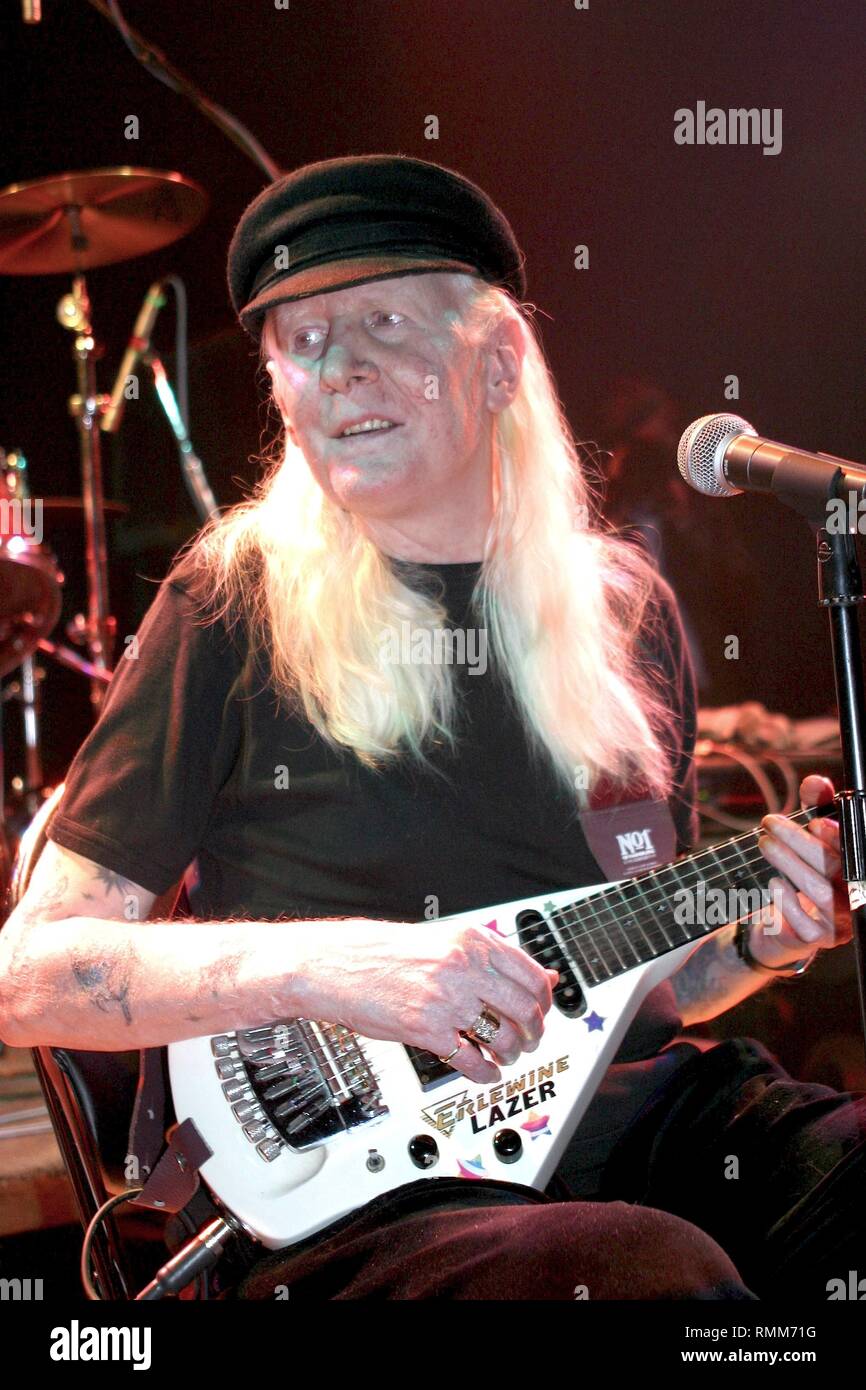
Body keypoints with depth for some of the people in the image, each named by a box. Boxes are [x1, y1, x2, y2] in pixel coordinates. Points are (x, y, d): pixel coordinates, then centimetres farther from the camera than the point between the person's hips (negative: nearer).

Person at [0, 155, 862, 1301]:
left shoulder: (626, 613, 12)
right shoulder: (233, 607, -1)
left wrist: (758, 939, 0)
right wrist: (317, 968, -18)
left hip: (630, 1115, 5)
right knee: (661, 1274, -34)